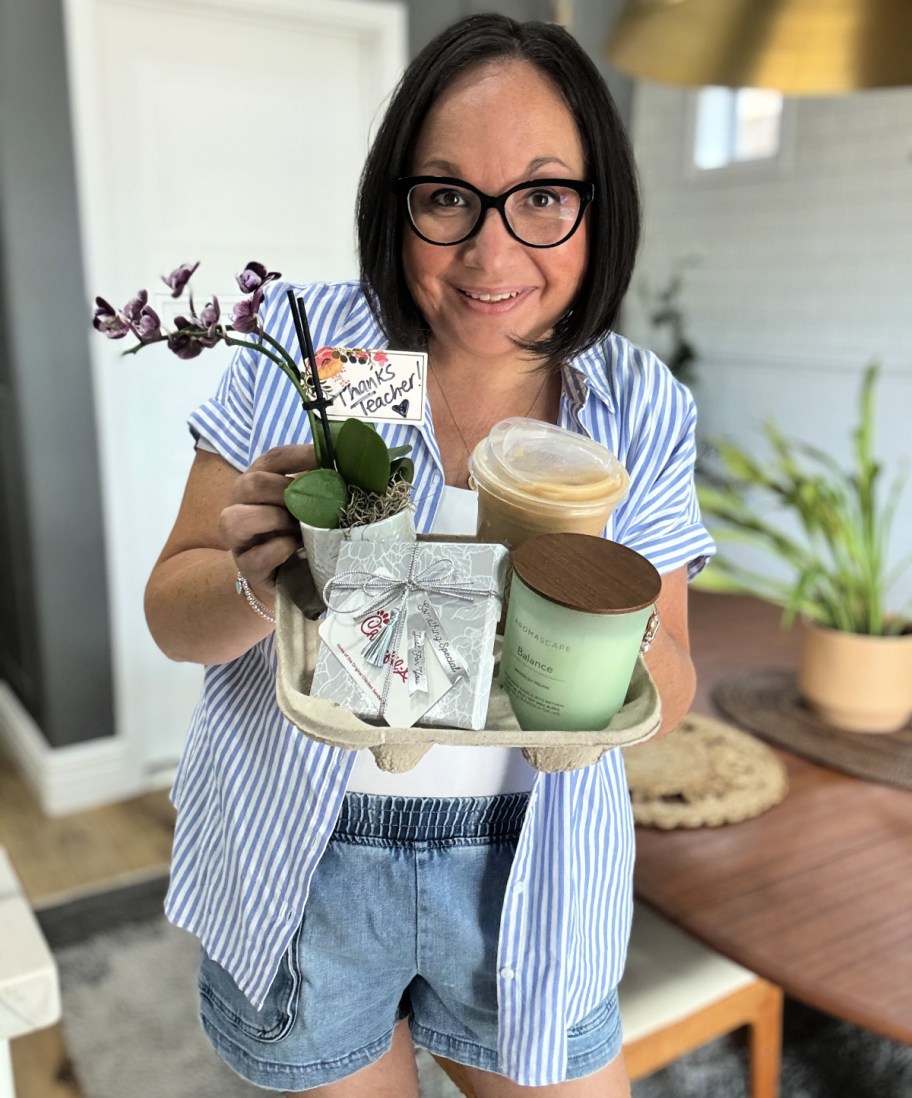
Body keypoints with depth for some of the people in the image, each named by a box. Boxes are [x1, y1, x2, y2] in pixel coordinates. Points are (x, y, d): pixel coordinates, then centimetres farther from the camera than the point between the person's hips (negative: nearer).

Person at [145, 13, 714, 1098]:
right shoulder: (300, 343, -11)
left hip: (523, 879, 1)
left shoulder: (642, 411, -7)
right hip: (300, 867, 0)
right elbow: (173, 616, -7)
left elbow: (669, 695, -4)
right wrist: (256, 580, -29)